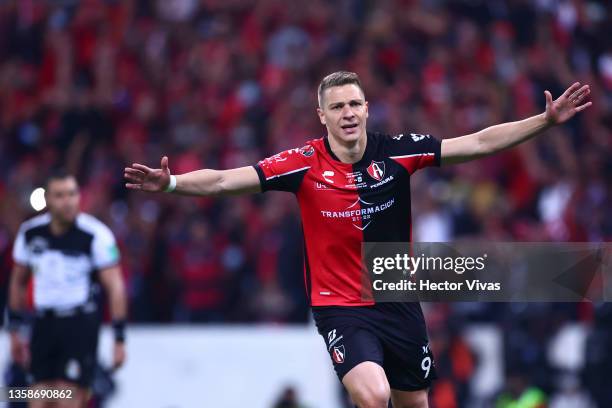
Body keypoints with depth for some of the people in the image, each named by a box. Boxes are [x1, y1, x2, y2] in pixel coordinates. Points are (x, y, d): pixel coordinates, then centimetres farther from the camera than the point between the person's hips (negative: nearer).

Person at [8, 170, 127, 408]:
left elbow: (114, 286, -9)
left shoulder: (95, 235, -10)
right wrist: (15, 329, 17)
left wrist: (119, 338, -13)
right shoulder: (30, 233, 3)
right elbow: (18, 281, 17)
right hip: (44, 323, 4)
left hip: (80, 324, -4)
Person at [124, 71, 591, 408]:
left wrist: (547, 120, -10)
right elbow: (225, 180, -15)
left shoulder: (397, 152, -5)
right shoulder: (305, 163, -11)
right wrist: (171, 182, -31)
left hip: (399, 304, 4)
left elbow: (479, 142, -4)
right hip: (341, 308, -4)